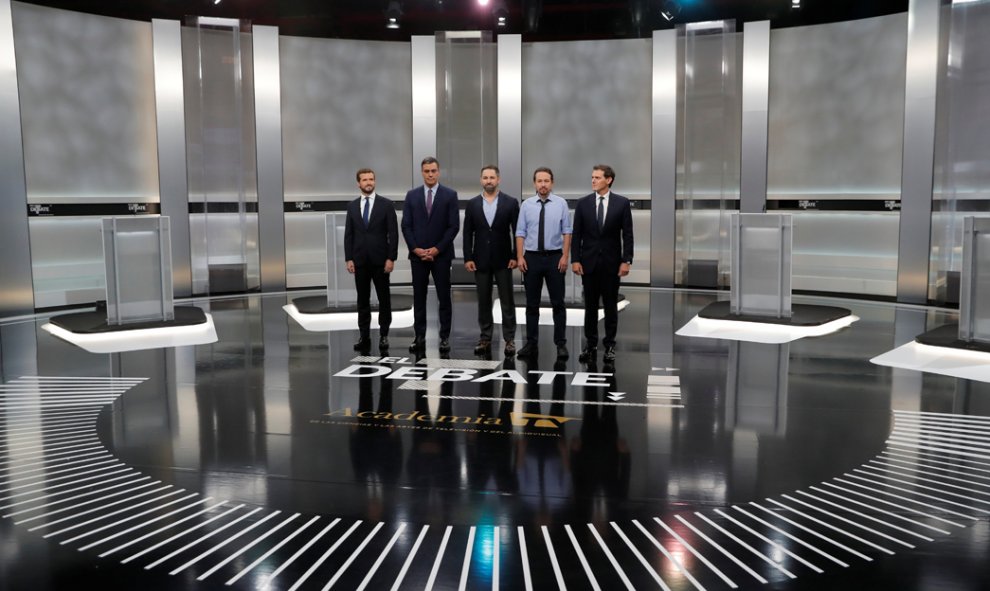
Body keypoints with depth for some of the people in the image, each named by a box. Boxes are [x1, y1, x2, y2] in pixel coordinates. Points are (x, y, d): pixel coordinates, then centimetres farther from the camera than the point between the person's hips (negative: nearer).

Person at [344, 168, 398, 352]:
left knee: (384, 299, 4)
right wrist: (349, 258, -1)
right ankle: (364, 336, 11)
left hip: (380, 259, -2)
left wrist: (391, 258, -11)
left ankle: (384, 335, 12)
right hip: (360, 260, 2)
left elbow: (393, 233, -5)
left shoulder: (386, 204, -1)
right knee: (362, 300, 6)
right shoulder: (352, 206, 8)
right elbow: (348, 234, 7)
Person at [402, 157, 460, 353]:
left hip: (441, 254, -2)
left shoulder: (450, 194, 0)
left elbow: (454, 226, -5)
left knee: (444, 297, 2)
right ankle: (420, 337, 12)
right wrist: (415, 249, -8)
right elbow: (406, 226, 4)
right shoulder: (412, 195, 6)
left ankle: (444, 337, 8)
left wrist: (437, 249, -11)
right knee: (418, 298, 5)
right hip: (417, 254, 2)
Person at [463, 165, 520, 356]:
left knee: (507, 301, 2)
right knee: (483, 301, 7)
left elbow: (517, 231, -1)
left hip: (503, 260, -2)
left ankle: (509, 339, 8)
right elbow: (467, 233, 4)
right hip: (481, 260, 2)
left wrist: (515, 256, -8)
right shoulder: (472, 204, 5)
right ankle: (485, 338, 15)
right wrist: (468, 258, -3)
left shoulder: (511, 202, -1)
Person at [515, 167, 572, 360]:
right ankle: (531, 344, 16)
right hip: (532, 258, 1)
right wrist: (520, 257, -6)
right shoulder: (526, 205, 3)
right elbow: (520, 233, 2)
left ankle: (561, 344, 10)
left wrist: (565, 257, -9)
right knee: (532, 304, 8)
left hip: (554, 257, -1)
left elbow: (567, 232, -2)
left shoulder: (561, 203, -1)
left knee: (558, 303, 2)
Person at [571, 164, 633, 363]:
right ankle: (590, 345, 14)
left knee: (611, 305, 6)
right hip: (589, 261, 1)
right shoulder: (583, 203, 2)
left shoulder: (622, 203, -1)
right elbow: (577, 234, 2)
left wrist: (626, 260, -9)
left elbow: (627, 234, -2)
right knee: (590, 306, 6)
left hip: (611, 262, -1)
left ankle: (609, 345, 15)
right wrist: (575, 260, -5)